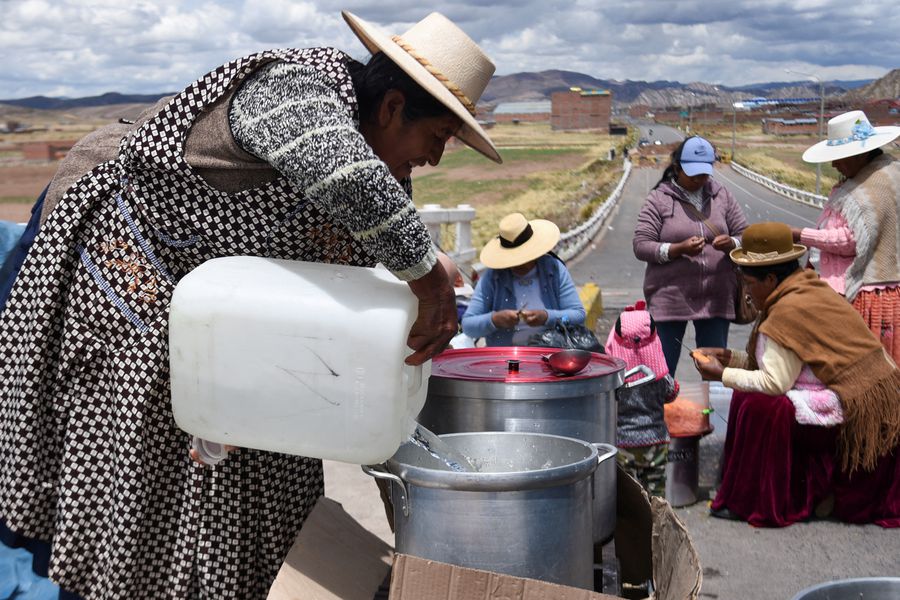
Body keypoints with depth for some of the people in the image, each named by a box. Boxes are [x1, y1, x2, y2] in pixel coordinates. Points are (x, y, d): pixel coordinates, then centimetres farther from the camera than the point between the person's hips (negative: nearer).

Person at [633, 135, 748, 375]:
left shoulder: (721, 195, 10)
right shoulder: (659, 199, 0)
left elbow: (745, 236, 12)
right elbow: (640, 246, -6)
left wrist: (731, 244, -11)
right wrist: (678, 249, -21)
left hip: (715, 298, 3)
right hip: (669, 298, -3)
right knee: (663, 367, 1)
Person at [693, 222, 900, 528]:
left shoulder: (788, 312, -16)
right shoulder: (815, 291, 13)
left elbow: (774, 382, -17)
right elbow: (782, 363, 17)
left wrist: (723, 375, -6)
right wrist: (730, 357, 14)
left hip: (853, 417, -10)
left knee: (756, 406, -15)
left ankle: (757, 502, -3)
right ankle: (817, 491, 20)